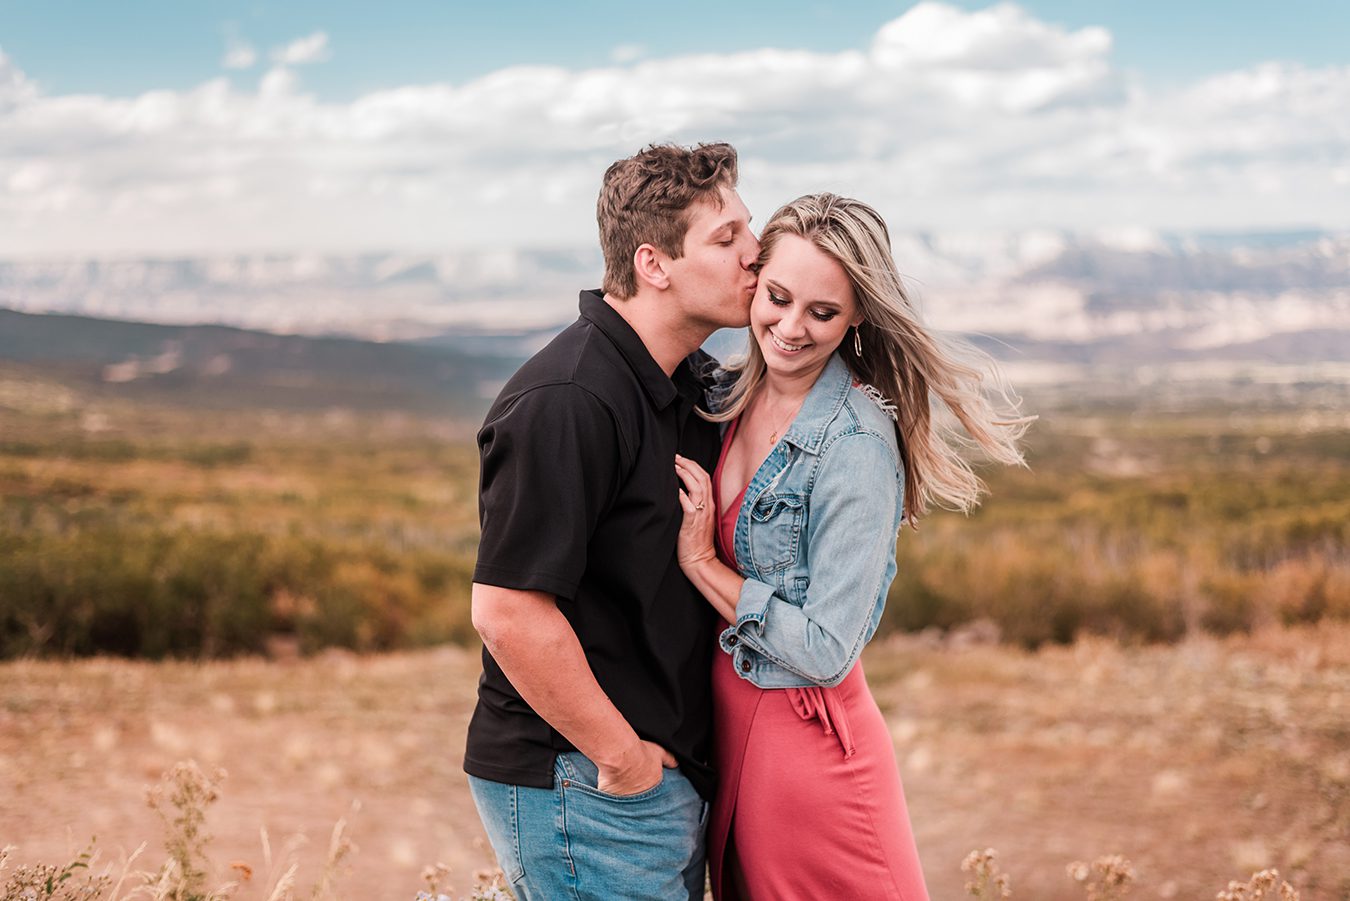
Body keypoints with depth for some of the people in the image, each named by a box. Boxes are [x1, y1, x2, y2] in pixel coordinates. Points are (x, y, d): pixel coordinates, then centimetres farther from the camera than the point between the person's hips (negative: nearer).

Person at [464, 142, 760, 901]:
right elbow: (507, 611, -25)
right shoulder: (566, 404, -21)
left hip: (670, 774, 9)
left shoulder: (694, 381, 9)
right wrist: (622, 758, -16)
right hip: (579, 784, -9)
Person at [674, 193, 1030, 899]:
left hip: (804, 736, -7)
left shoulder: (856, 443, -20)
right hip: (724, 722, 7)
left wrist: (702, 565, -16)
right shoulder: (728, 397, 1)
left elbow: (827, 651, -21)